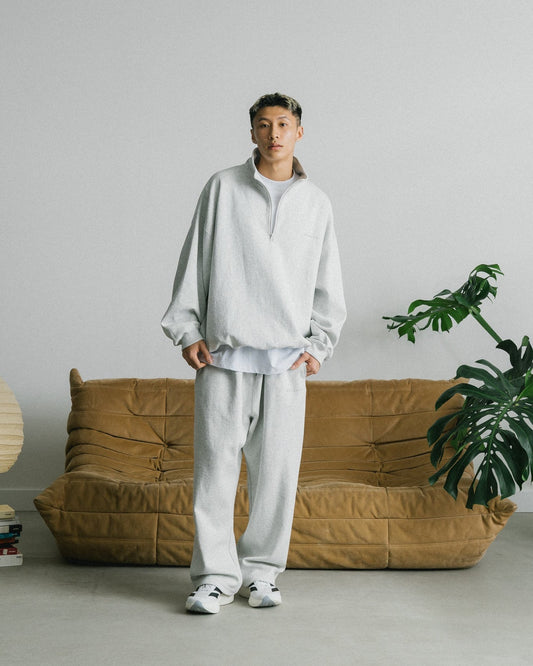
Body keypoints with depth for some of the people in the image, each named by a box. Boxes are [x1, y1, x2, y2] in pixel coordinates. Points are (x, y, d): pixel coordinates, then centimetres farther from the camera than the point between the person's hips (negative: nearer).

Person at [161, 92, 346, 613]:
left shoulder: (315, 202, 11)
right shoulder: (223, 188, 6)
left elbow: (328, 283, 14)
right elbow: (193, 262, 7)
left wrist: (318, 345, 5)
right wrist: (186, 330, 1)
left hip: (286, 358, 2)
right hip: (223, 354, -1)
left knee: (276, 470, 4)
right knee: (215, 466, -2)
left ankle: (261, 571, 18)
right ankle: (215, 576, 8)